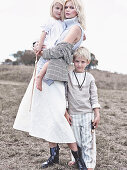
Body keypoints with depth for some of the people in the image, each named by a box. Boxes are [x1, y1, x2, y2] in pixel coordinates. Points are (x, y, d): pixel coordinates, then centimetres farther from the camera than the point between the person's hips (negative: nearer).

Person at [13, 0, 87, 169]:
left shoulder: (76, 28, -3)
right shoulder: (63, 26, 22)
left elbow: (61, 49, -14)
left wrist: (42, 53, -2)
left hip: (53, 74, -9)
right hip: (43, 72, 9)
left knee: (55, 115, -11)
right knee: (45, 112, 7)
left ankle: (77, 156, 1)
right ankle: (54, 155, 16)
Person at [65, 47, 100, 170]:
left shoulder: (90, 78, 3)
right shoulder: (67, 76, 0)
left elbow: (94, 98, 6)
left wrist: (97, 115, 3)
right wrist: (65, 113, -1)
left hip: (87, 114, 0)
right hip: (73, 114, 0)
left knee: (88, 141, 1)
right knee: (75, 140, 9)